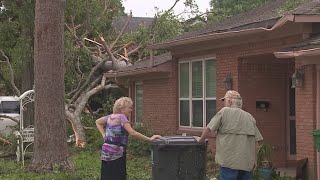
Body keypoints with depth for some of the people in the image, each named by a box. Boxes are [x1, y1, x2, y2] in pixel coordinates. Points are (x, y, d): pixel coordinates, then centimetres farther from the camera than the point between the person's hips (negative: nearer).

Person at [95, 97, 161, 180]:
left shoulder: (110, 116, 11)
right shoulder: (121, 117, -11)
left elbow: (97, 122, 27)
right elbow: (132, 132, -20)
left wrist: (104, 135, 16)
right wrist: (149, 139, -18)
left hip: (106, 152, 8)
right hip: (116, 152, -8)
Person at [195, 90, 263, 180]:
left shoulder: (224, 112, -3)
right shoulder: (250, 117, 11)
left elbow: (208, 128, -3)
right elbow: (256, 141, 8)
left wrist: (201, 139, 15)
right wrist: (254, 160, 15)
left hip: (230, 161, -5)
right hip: (247, 162, 5)